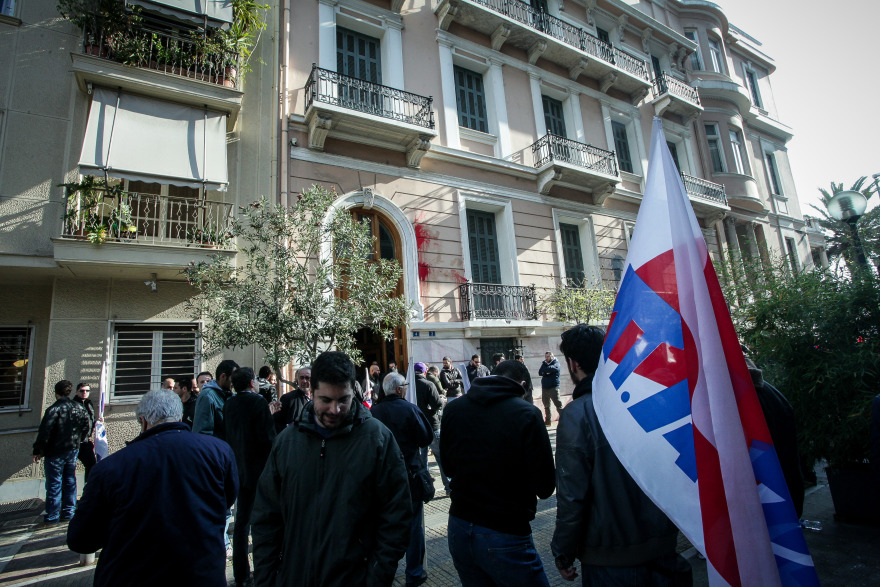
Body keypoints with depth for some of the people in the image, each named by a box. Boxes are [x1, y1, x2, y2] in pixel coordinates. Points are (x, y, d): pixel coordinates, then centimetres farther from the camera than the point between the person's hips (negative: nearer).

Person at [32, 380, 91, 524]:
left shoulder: (53, 409, -15)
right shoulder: (78, 408, 4)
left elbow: (44, 432, -17)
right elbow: (87, 425, 9)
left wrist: (38, 451, -8)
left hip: (55, 453, -6)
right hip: (73, 450, 6)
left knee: (54, 484, 2)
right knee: (70, 481, 14)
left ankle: (52, 517, 9)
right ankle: (69, 512, 21)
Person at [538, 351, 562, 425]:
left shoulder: (556, 363, -1)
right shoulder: (544, 364, 16)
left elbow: (551, 368, -20)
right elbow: (540, 373, 3)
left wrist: (544, 370, -2)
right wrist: (546, 372, -14)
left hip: (553, 387, -6)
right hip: (544, 388, 6)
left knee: (558, 405, -11)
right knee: (546, 406, 13)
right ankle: (547, 420, 22)